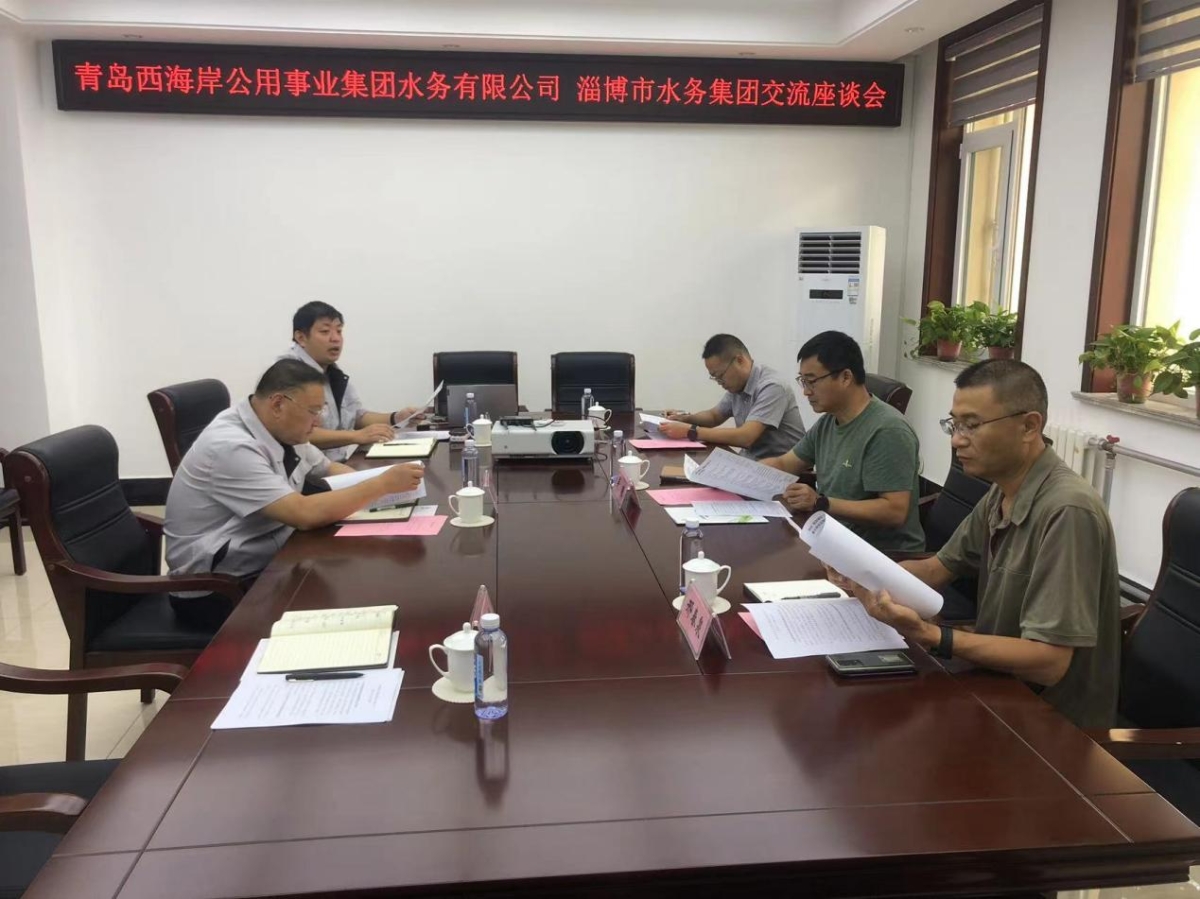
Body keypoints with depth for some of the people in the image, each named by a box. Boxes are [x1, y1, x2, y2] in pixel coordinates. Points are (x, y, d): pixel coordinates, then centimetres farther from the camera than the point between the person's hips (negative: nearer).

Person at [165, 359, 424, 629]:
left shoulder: (284, 431, 0)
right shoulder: (232, 447, -25)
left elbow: (330, 470, 16)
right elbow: (305, 514, -30)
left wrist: (371, 486, -5)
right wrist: (383, 484, -24)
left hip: (268, 564, 8)